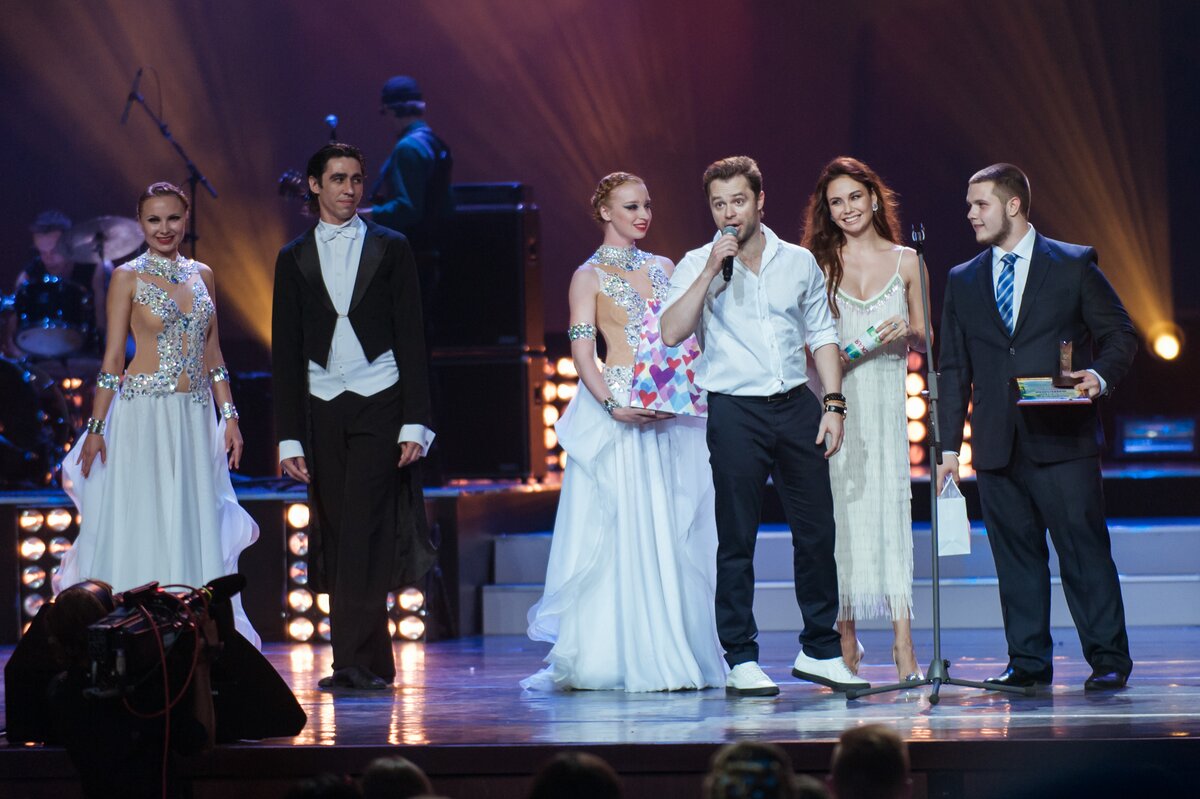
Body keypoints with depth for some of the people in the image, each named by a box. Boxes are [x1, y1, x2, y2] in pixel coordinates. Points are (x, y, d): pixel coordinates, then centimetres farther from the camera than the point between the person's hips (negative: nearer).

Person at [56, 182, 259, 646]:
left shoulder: (202, 275, 12)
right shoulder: (129, 277, -2)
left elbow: (212, 352, 14)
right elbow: (112, 355, -3)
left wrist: (229, 416, 7)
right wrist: (96, 428, -7)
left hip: (195, 416, 5)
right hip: (144, 413, -5)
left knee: (195, 529, 4)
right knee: (142, 524, -4)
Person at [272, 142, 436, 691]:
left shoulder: (389, 249, 6)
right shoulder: (294, 259, 11)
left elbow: (411, 338, 4)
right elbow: (286, 353, 10)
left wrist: (415, 422, -4)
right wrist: (289, 436, 3)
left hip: (379, 404, -3)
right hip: (322, 410, 3)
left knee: (363, 530, -13)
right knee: (335, 536, 1)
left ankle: (355, 661, -15)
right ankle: (372, 663, 7)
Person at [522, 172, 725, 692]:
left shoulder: (662, 268, 16)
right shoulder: (590, 275, 1)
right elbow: (582, 354, -7)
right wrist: (613, 406, -21)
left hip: (672, 412, 5)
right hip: (620, 408, -5)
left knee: (676, 531, 2)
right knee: (623, 528, -7)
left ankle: (675, 653, 7)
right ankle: (624, 656, -5)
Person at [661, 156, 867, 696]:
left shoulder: (799, 262, 10)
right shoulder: (697, 267, 1)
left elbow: (821, 336, 14)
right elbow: (672, 332, -14)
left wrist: (833, 404, 4)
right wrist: (713, 270, -17)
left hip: (796, 407, 3)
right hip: (735, 409, -3)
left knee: (817, 530, 4)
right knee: (737, 539, -1)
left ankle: (820, 650, 16)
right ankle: (741, 661, 4)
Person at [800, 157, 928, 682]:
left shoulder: (905, 262, 10)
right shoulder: (818, 264, 7)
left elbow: (926, 342, 15)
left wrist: (907, 332, -6)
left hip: (885, 405, 1)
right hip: (832, 402, -1)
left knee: (891, 510, -8)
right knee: (840, 514, -4)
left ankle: (904, 652, -13)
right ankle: (845, 648, 1)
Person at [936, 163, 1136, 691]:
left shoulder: (1073, 265, 4)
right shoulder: (963, 281, 15)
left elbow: (1119, 334, 6)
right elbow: (954, 369, 15)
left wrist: (1101, 376, -15)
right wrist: (949, 445, 9)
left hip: (1062, 441, -4)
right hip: (998, 446, 4)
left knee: (1084, 548, -6)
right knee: (1015, 554, 4)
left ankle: (1108, 660, -1)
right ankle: (1029, 661, 11)